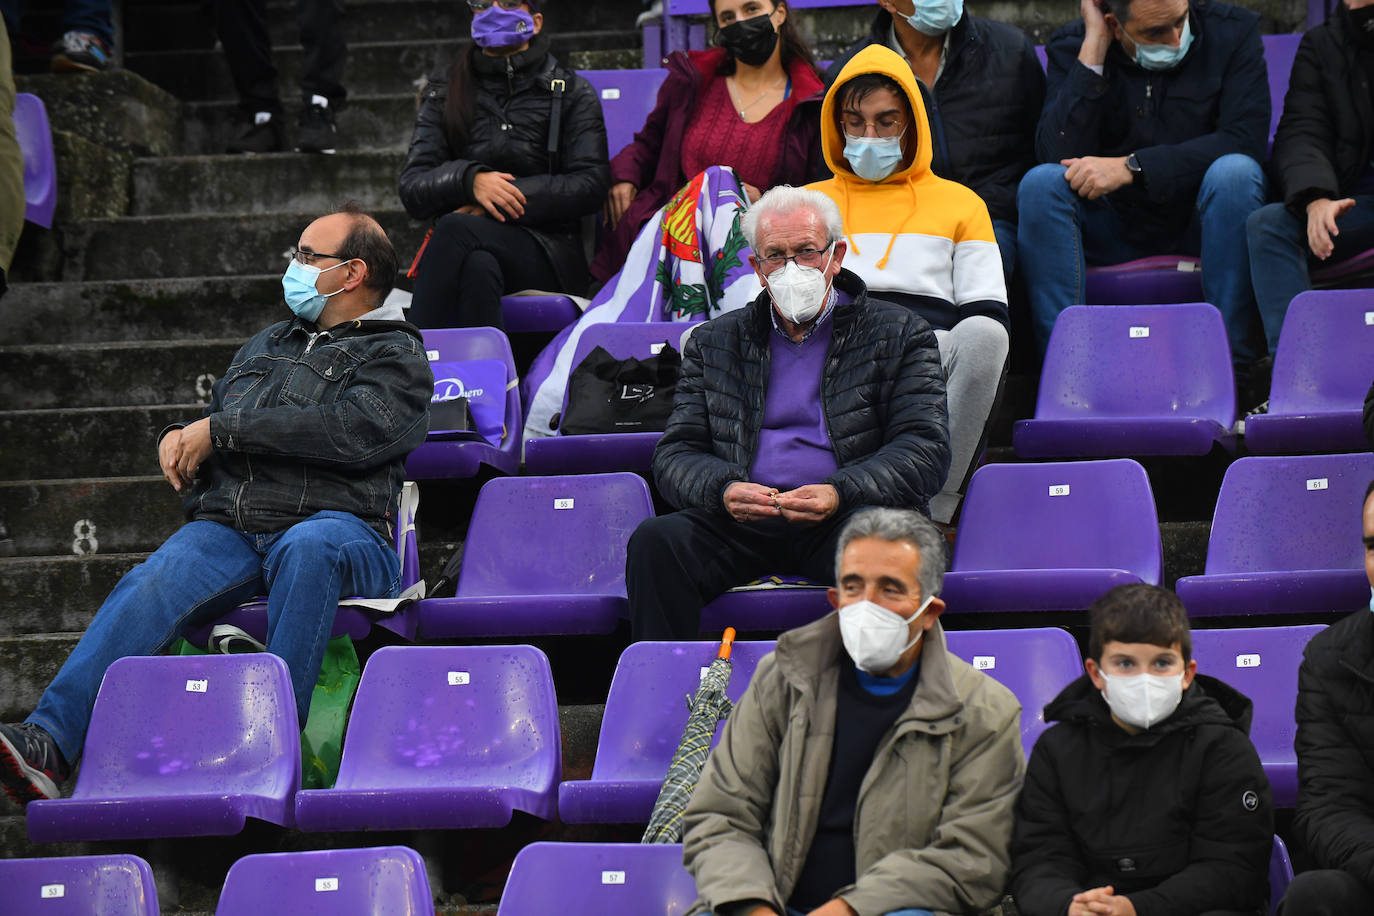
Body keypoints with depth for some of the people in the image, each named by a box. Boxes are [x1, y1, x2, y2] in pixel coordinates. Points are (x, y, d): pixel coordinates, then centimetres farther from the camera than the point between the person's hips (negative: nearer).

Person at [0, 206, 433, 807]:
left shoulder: (398, 357, 11)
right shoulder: (266, 346, 34)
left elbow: (347, 432, -8)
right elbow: (211, 419, 39)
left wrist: (220, 431, -6)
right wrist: (178, 438, 12)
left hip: (334, 523, -4)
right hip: (226, 528, 4)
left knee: (308, 548, -42)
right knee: (149, 587, -27)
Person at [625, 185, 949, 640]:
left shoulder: (901, 334, 12)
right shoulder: (713, 342, 20)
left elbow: (926, 449, 1)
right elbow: (677, 453, 13)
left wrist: (839, 494, -18)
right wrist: (722, 491, -12)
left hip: (845, 517, -2)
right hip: (741, 519, 2)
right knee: (655, 541, -28)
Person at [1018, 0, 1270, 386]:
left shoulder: (1232, 31, -7)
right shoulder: (1073, 46, -5)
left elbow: (1245, 138, -20)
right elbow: (1059, 153, -19)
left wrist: (1130, 166, -26)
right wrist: (1094, 48, -22)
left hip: (1199, 215, -1)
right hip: (1113, 221, 1)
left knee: (1235, 171, -33)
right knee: (1040, 183, -26)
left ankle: (1228, 363, -31)